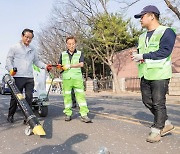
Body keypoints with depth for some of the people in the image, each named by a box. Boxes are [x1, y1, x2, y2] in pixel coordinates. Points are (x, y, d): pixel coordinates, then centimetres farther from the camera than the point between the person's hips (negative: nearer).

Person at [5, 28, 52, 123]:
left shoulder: (32, 50, 20)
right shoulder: (15, 47, 5)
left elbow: (37, 61, 24)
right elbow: (9, 59, 2)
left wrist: (45, 66, 10)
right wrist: (11, 69, -15)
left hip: (30, 77, 4)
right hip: (18, 77, -4)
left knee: (29, 97, 1)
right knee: (15, 97, 3)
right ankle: (10, 115, 19)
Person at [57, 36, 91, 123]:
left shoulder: (80, 54, 9)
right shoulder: (63, 54, 16)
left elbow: (81, 64, -5)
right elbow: (59, 65, 17)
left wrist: (69, 66, -14)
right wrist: (60, 67, -8)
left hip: (77, 78, -1)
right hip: (66, 79, 2)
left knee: (80, 95, -7)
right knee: (67, 96, 3)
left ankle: (84, 114, -7)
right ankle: (68, 114, 13)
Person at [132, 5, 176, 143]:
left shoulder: (166, 32, -7)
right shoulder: (142, 37, 18)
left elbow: (164, 52, -19)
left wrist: (143, 56, -18)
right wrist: (138, 57, -3)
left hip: (159, 74, -8)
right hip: (145, 74, 8)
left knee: (158, 103, -3)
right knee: (147, 101, 11)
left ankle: (156, 130, 10)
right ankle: (166, 124, 28)